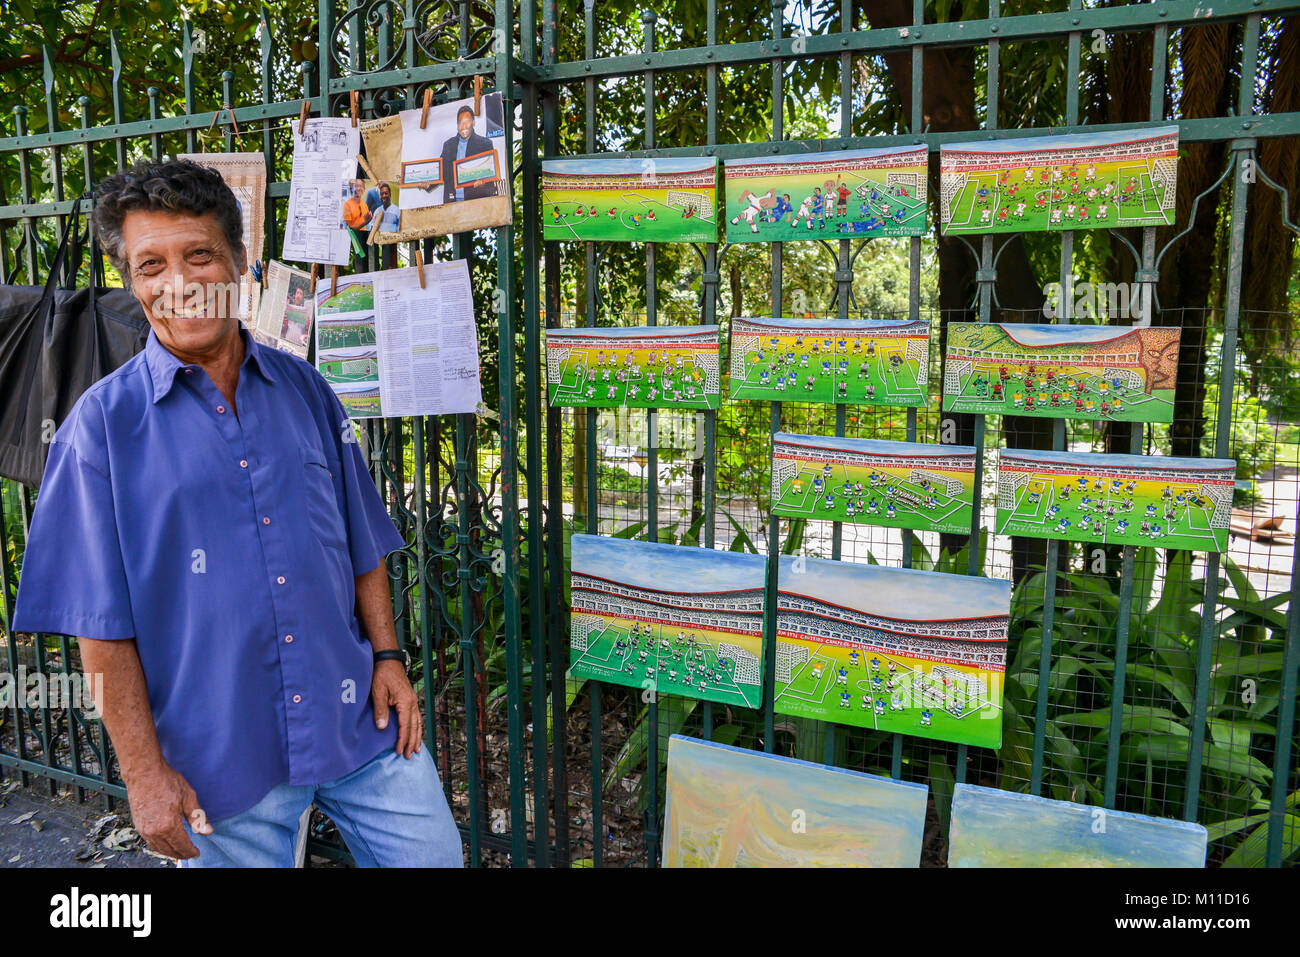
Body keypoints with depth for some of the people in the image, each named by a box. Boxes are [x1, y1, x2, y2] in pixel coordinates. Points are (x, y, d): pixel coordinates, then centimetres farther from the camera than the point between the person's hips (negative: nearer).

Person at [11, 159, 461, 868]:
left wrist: (388, 655, 3)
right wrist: (144, 770, -7)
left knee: (432, 856, 12)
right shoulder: (102, 424, -7)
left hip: (361, 722, 3)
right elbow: (101, 623, -6)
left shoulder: (305, 390, 3)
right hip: (221, 757, -3)